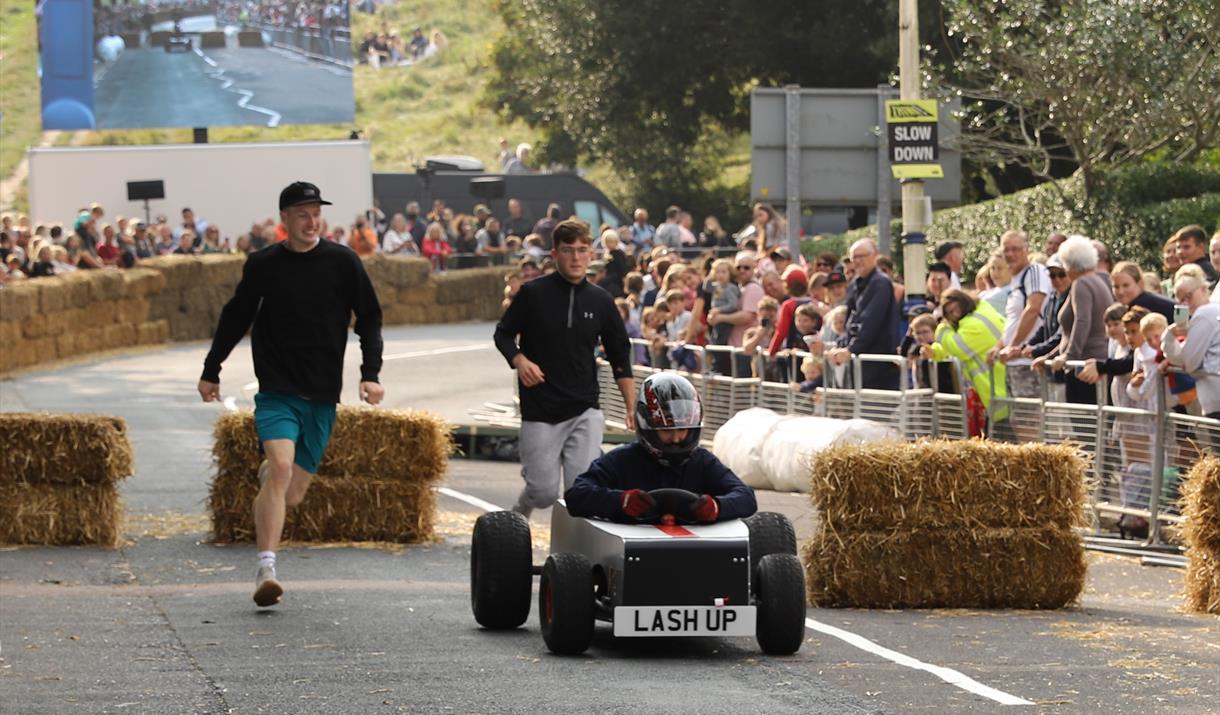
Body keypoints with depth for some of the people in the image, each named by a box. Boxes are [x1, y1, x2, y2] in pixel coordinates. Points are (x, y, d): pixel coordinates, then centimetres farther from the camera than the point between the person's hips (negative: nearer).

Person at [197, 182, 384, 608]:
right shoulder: (263, 265, 2)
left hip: (322, 397, 2)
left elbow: (369, 318, 9)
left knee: (292, 493, 5)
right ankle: (265, 570, -24)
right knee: (282, 467, -23)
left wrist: (371, 373, -3)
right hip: (277, 392, -2)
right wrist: (211, 372, 19)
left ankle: (269, 475, 43)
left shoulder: (342, 263, 2)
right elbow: (235, 318, 15)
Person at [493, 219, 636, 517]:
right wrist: (520, 361, -14)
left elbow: (620, 358, 12)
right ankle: (519, 513, 33)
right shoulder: (533, 293, -3)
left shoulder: (600, 301, 6)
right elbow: (503, 335, 7)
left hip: (585, 411, 2)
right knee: (545, 492, -1)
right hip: (540, 410, -2)